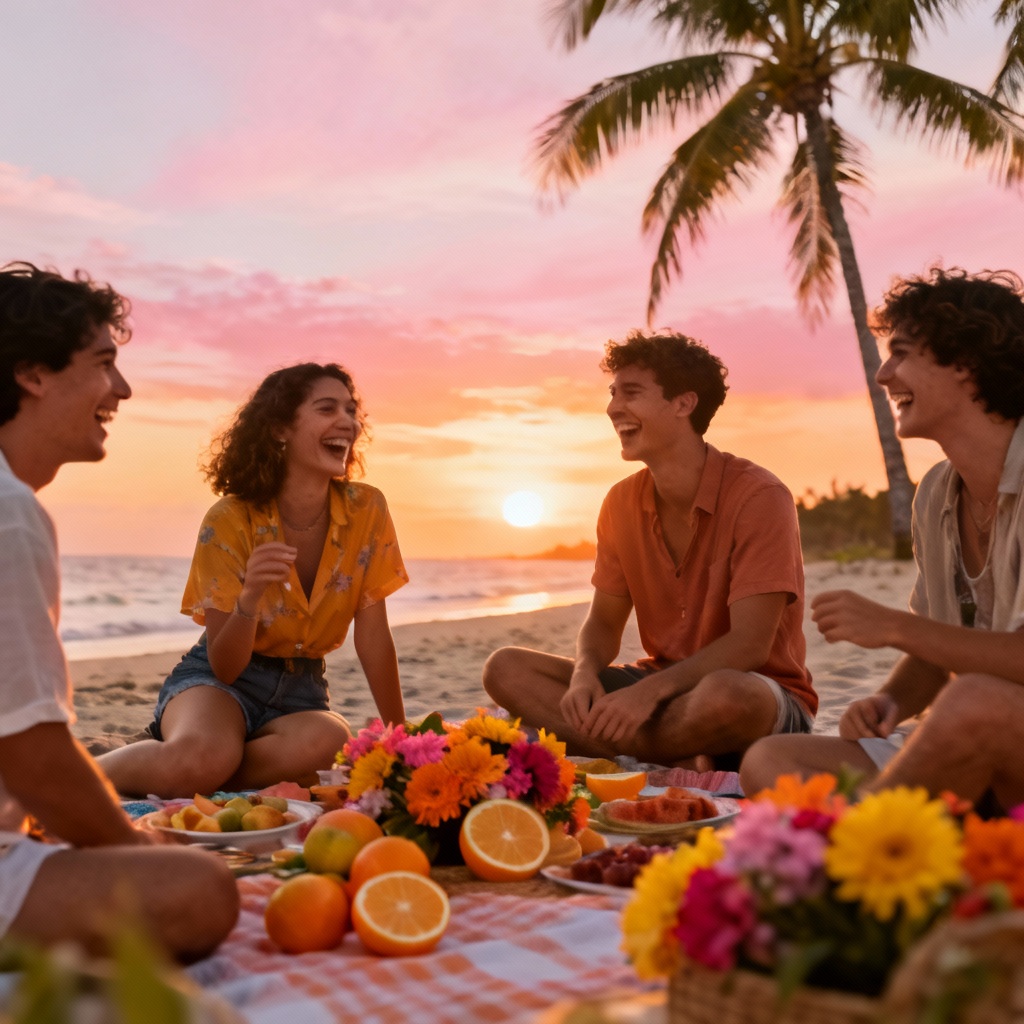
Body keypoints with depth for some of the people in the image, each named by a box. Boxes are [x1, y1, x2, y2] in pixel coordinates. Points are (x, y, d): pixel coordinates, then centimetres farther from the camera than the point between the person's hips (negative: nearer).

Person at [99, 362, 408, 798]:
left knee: (328, 742, -35)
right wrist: (250, 596, -34)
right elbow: (224, 667, -14)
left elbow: (372, 635, -2)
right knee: (206, 756, -39)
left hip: (301, 690, 3)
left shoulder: (366, 510, -8)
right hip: (217, 681, -3)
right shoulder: (230, 521, -15)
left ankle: (172, 774, -13)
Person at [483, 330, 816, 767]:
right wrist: (585, 673, -16)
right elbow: (603, 622, 6)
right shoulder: (622, 502, 3)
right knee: (506, 669, -11)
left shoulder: (759, 496, -16)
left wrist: (651, 690, -31)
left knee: (723, 695, -43)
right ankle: (680, 763, -22)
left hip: (764, 699, -6)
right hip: (662, 688, 6)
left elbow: (749, 646, -22)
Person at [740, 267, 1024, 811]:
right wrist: (891, 701, -5)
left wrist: (892, 626, -18)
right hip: (974, 752, 7)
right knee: (769, 763, -8)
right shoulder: (936, 496, 10)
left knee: (978, 703, -39)